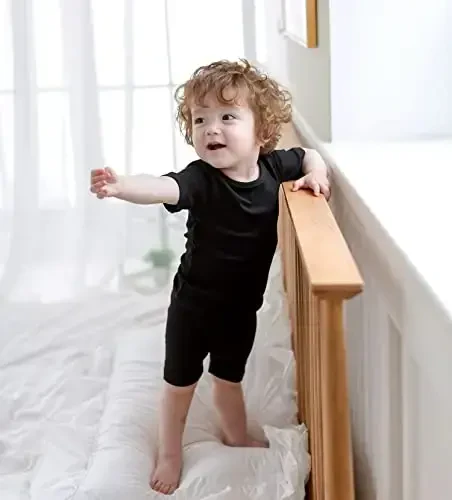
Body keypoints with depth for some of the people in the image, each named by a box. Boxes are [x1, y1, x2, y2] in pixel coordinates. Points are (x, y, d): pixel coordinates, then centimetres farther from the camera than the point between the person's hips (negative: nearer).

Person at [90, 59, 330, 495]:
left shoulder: (274, 167, -11)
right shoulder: (200, 179, -26)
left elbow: (308, 155, 11)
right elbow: (162, 188, -48)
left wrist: (315, 173, -11)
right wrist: (122, 186, -68)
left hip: (242, 305, 4)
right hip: (195, 301, -3)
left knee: (229, 377, 25)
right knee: (180, 381, 13)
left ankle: (236, 438, 50)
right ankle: (169, 454, 36)